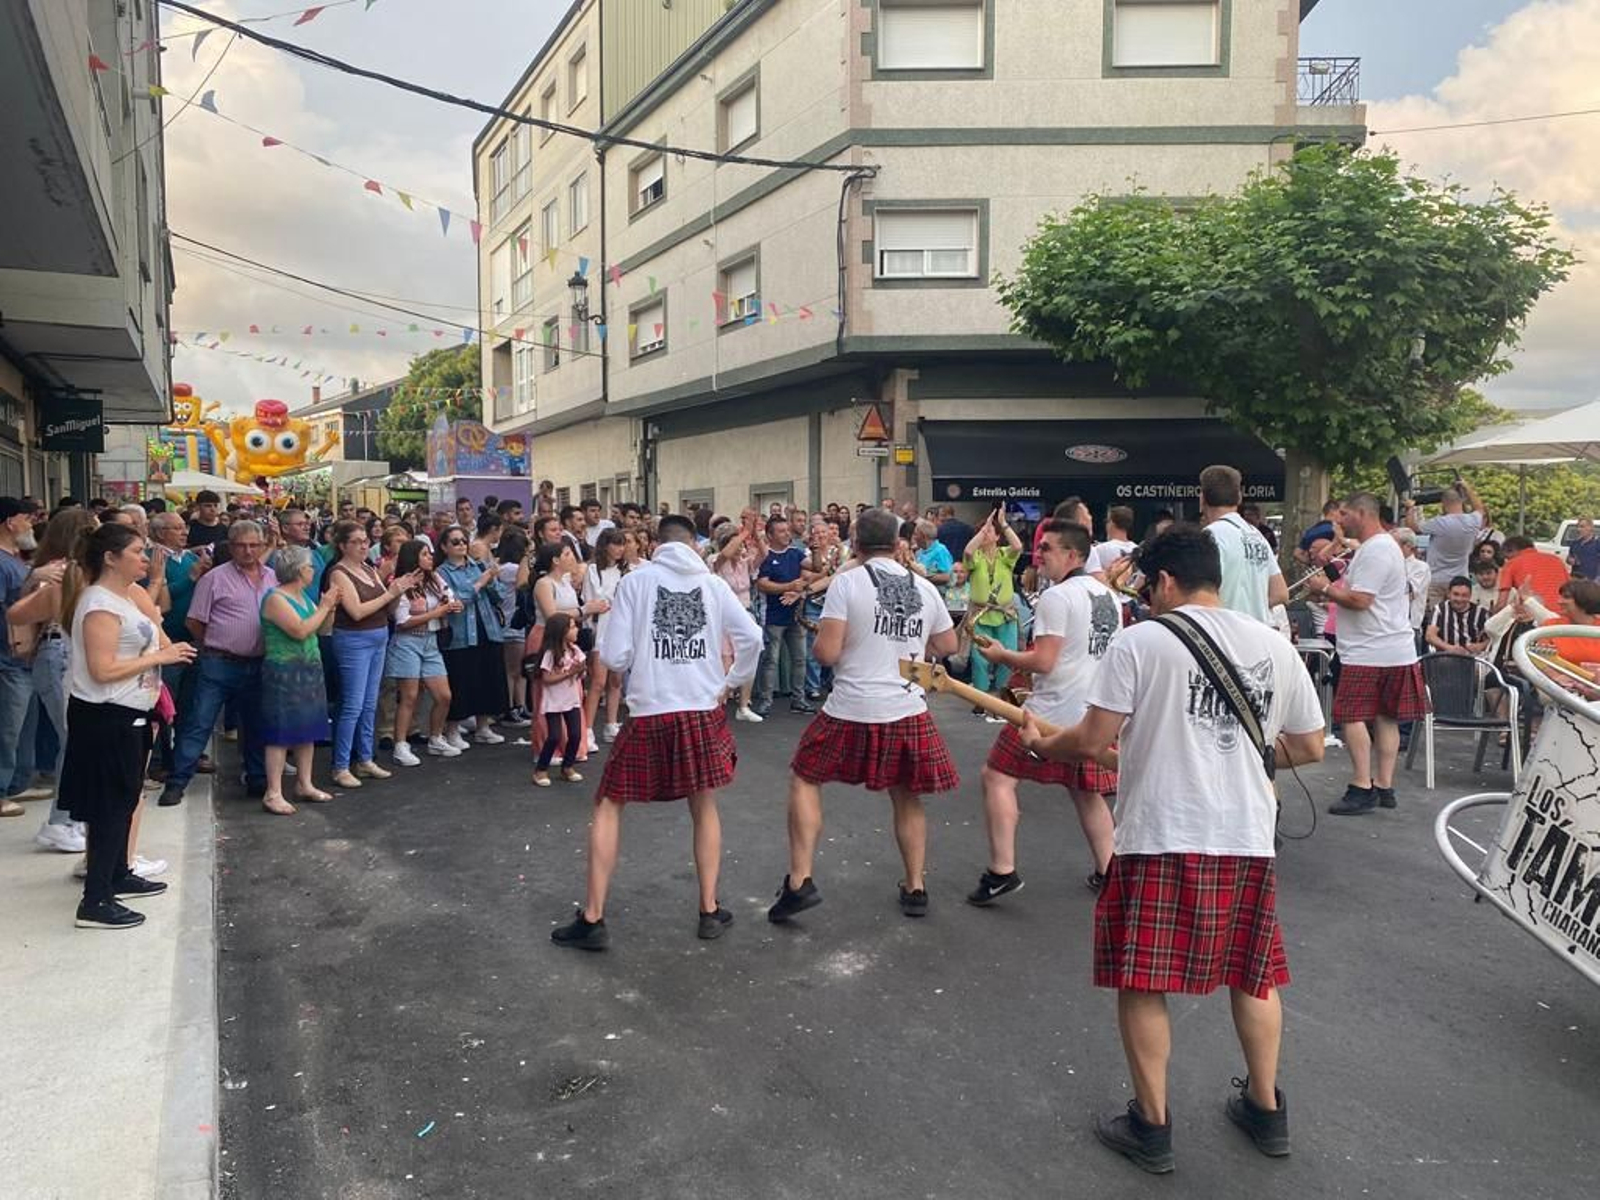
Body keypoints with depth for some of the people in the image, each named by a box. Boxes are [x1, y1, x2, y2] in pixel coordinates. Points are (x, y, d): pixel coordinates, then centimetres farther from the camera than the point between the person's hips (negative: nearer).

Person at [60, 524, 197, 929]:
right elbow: (102, 670, -26)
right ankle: (95, 902, 2)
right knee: (110, 807, -4)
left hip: (126, 715, 10)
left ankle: (118, 877, 33)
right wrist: (161, 656, -20)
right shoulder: (101, 604, -19)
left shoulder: (128, 594, 10)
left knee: (123, 801, 19)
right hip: (105, 718, -10)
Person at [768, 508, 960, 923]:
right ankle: (915, 887, 27)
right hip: (909, 710, 4)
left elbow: (827, 652, -14)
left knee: (804, 778, 14)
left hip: (852, 710, -4)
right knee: (906, 795, 21)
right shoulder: (925, 588, 5)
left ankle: (800, 881, 8)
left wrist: (820, 642, 8)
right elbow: (948, 645, 18)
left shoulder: (846, 581, -9)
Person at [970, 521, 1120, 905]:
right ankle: (1106, 873, 22)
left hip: (1053, 712, -8)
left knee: (997, 777, 1)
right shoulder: (1109, 597, 11)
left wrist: (1002, 655, -5)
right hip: (1096, 713, 8)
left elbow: (1043, 662, -20)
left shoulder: (1057, 597, -15)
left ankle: (1002, 871, -2)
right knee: (1086, 790, 21)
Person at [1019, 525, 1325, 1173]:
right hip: (1247, 840, 5)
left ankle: (1152, 1126, 20)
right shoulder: (1276, 646, 6)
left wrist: (1042, 742, 8)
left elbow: (1093, 740, -12)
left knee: (1142, 984, 9)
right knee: (1253, 976, 23)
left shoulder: (1139, 641, -9)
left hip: (1160, 839, -5)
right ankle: (1266, 1109, 36)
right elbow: (1310, 749, 13)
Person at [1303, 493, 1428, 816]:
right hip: (1396, 651, 10)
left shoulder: (1374, 551, -16)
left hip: (1369, 652, -10)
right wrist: (1332, 587, 12)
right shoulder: (1385, 545, 18)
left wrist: (1325, 589, -10)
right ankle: (1384, 787, 16)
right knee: (1385, 718, 11)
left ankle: (1361, 787, -8)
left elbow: (1359, 600, -23)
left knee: (1352, 716, -8)